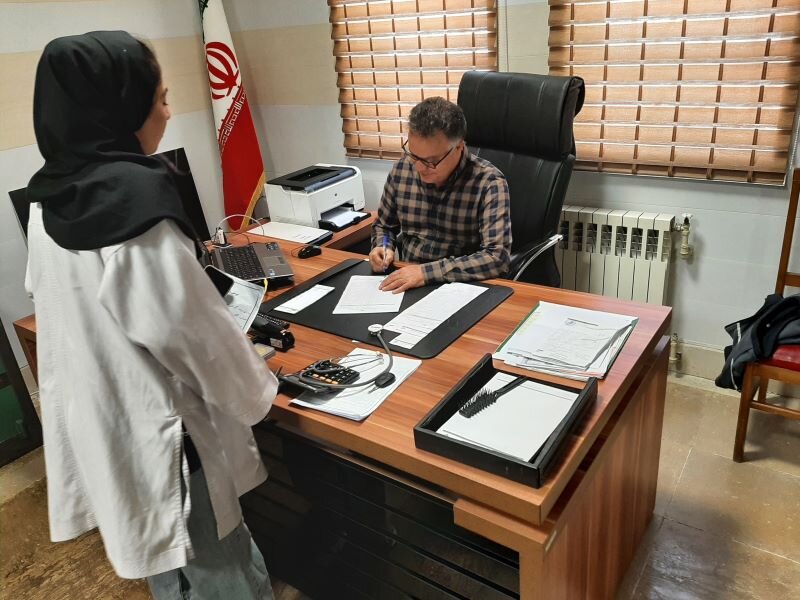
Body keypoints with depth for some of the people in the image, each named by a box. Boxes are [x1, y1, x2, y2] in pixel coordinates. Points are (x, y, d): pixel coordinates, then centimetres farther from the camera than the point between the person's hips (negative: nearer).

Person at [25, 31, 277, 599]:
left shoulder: (49, 200, 0)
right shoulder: (135, 203, -27)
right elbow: (193, 331, -22)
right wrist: (259, 389, -4)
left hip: (96, 423, 9)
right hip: (158, 436, -8)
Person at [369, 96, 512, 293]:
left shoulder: (488, 183, -14)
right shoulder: (402, 169, -1)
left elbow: (498, 257, -22)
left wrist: (427, 272, -26)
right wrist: (382, 247, -7)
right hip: (403, 283, 4)